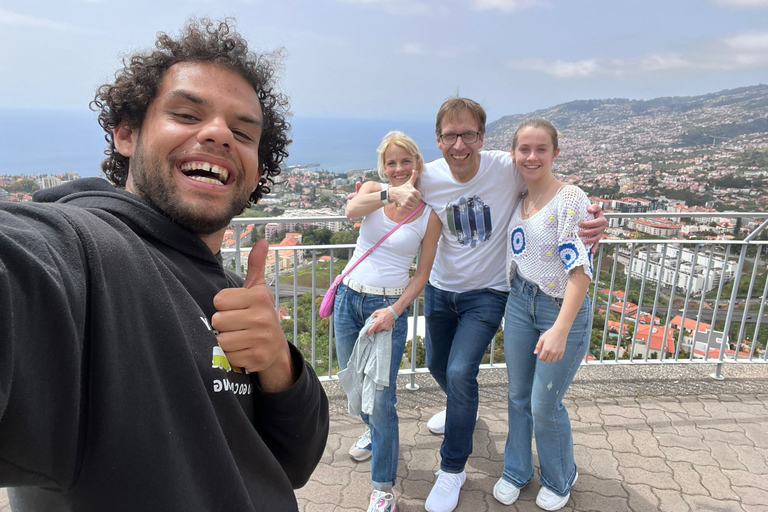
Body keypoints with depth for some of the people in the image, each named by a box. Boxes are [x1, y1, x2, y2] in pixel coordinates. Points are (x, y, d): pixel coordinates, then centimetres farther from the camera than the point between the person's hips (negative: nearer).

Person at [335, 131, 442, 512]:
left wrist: (394, 312, -15)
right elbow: (352, 209, -24)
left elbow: (422, 274, -3)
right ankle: (373, 430, 50)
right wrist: (395, 192, -38)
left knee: (381, 397, -4)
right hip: (349, 297, 4)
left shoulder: (429, 213, -4)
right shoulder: (373, 189, 1)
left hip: (388, 305, -4)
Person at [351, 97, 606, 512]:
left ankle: (453, 469, 11)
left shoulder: (508, 168, -21)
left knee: (460, 372, -15)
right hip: (440, 288, 5)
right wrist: (392, 192, -25)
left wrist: (591, 217, -27)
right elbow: (357, 204, -2)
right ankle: (461, 411, 58)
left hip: (487, 294, -4)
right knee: (437, 365, 22)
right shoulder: (427, 177, -12)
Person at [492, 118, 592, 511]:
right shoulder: (518, 198, 4)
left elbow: (580, 269, -23)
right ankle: (516, 471, 38)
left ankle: (559, 480, 34)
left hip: (562, 307, -6)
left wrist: (560, 329, -30)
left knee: (544, 405, 5)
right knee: (518, 394, 15)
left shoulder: (570, 199, -17)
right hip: (520, 302, 6)